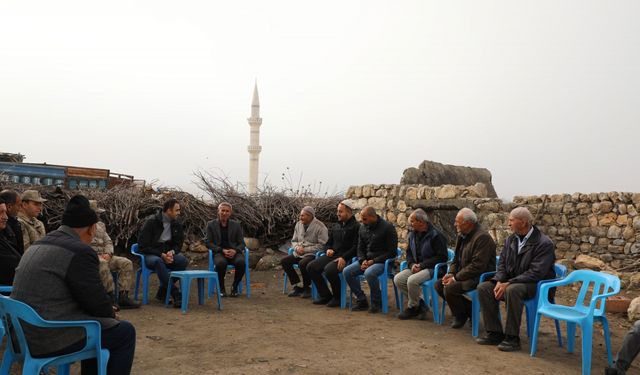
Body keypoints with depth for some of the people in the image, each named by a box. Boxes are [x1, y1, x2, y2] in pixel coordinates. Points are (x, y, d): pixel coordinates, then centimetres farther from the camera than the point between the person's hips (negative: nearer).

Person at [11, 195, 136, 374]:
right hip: (51, 338, -10)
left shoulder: (39, 245, 12)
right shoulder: (80, 251, -17)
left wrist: (106, 311, 14)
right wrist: (111, 313, 8)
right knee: (125, 332, 4)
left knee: (98, 320, 25)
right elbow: (97, 300, -14)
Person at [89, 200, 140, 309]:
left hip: (104, 256, 7)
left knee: (126, 263, -15)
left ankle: (123, 296, -20)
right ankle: (111, 296, -34)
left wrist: (108, 253, -3)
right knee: (102, 263, -40)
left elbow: (108, 242, 18)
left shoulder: (101, 225, 20)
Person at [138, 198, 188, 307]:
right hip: (151, 255, -5)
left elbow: (178, 244, 10)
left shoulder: (176, 224, 6)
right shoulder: (151, 222, -10)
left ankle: (162, 292, -15)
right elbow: (143, 246, -11)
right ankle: (176, 294, -35)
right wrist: (161, 254, -23)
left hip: (167, 254, 5)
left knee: (183, 260, -27)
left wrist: (172, 252, -14)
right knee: (158, 261, -40)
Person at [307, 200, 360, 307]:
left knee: (329, 269, -33)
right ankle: (325, 295, 2)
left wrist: (344, 258, -24)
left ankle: (337, 297, -9)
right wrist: (328, 249, 4)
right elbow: (328, 243, 28)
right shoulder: (336, 226, 21)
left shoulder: (356, 226, -3)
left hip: (346, 258, -8)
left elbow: (356, 247, -13)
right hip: (332, 255, 8)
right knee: (311, 267, -9)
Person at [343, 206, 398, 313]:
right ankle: (362, 301, -3)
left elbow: (392, 252, -12)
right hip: (366, 259, 7)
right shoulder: (363, 228, 9)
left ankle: (376, 303, -13)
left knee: (369, 273, -36)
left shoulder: (387, 227, -11)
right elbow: (360, 248, 16)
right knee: (347, 271, -13)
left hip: (382, 261, -7)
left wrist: (373, 261, -16)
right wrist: (363, 261, -5)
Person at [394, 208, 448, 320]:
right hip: (417, 267, 8)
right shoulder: (412, 234, 10)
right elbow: (409, 253, 18)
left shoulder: (436, 235, -13)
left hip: (433, 269, -8)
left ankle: (412, 307, -5)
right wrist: (412, 264, -5)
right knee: (398, 279, -14)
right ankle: (420, 303, -2)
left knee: (412, 280, -31)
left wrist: (422, 265, -18)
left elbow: (442, 257, -15)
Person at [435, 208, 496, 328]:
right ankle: (466, 309, 11)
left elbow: (477, 266, -26)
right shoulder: (462, 236, 10)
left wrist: (456, 278, -22)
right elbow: (456, 259, 17)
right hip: (464, 275, 10)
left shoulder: (482, 237, -21)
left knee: (449, 288, -25)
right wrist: (451, 273, -3)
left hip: (479, 277, -10)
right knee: (439, 285, -2)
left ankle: (461, 315, 3)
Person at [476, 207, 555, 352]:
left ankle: (512, 338, -25)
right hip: (510, 282, 7)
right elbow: (502, 263, 9)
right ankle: (495, 333, -7)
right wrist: (499, 281, -12)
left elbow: (536, 273, -23)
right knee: (484, 287, -14)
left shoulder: (544, 243, -15)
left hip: (536, 285, -7)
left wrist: (508, 284, -27)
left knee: (512, 290, -37)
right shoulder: (510, 239, 8)